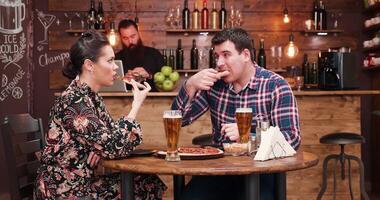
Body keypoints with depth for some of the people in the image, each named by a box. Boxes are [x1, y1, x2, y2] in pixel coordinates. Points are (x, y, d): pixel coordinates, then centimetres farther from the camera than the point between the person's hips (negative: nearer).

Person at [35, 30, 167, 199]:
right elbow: (115, 147, -26)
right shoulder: (74, 102, -24)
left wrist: (100, 148, -11)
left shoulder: (91, 96, 5)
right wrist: (137, 103, -19)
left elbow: (110, 134, 12)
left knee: (149, 184, -1)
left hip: (83, 181, 8)